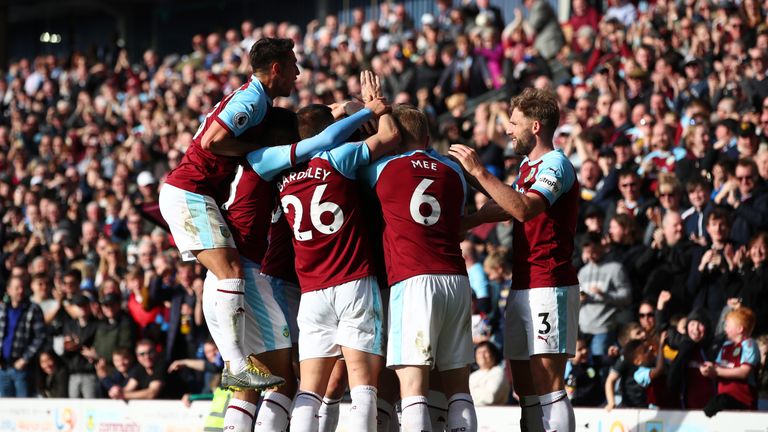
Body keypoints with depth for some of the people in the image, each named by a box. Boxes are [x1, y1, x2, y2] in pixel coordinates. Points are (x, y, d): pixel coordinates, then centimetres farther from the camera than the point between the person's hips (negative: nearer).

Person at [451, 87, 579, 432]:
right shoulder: (528, 164, 19)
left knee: (547, 384, -14)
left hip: (548, 287, -10)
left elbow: (524, 209, -26)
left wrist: (479, 172, -25)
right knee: (525, 387, 7)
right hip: (522, 287, 10)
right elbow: (506, 207, 32)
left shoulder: (555, 164, -10)